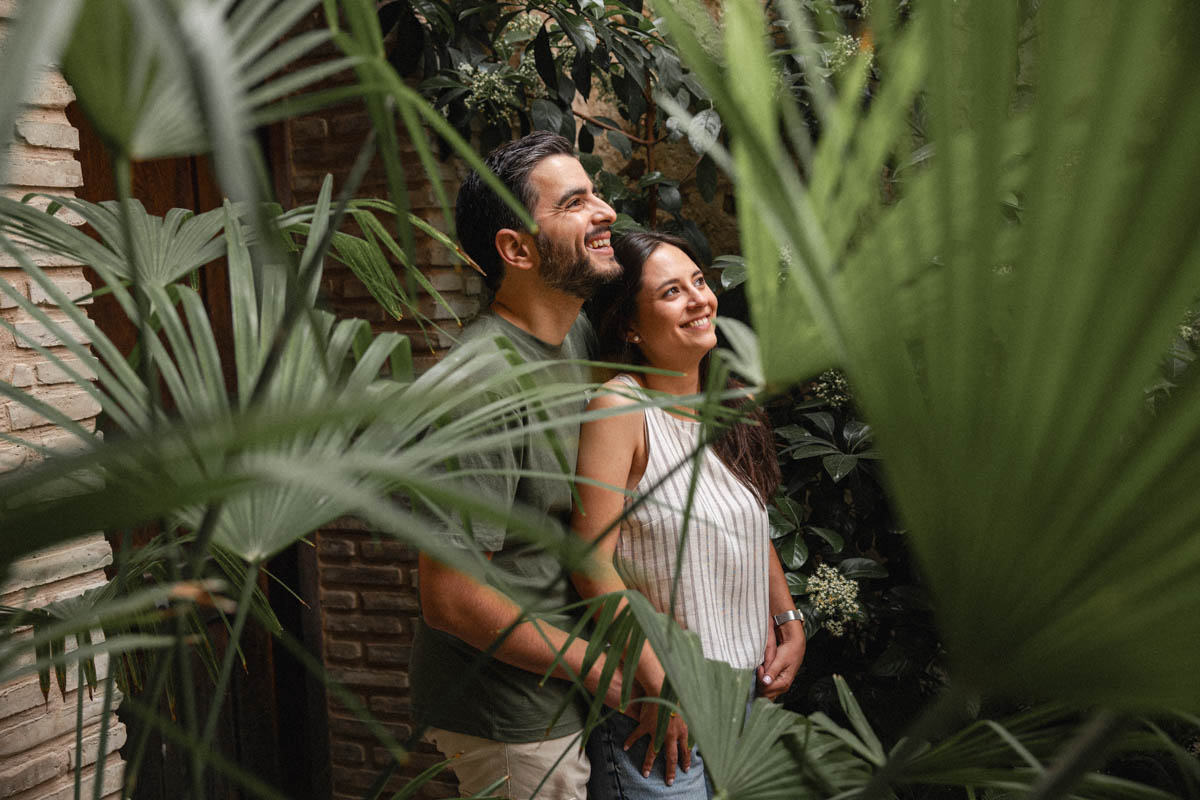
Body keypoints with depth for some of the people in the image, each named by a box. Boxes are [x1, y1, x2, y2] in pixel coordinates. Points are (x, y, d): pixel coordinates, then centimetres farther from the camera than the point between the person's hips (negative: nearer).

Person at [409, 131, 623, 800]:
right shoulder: (480, 383, -25)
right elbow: (451, 598, -25)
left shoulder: (581, 336, 3)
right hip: (508, 721, -8)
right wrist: (600, 667, -15)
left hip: (562, 697, 8)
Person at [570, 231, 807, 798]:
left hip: (741, 688, 7)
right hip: (654, 700, -7)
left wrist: (788, 623, 7)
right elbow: (592, 559, -19)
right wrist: (659, 683, -18)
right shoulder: (619, 407, -17)